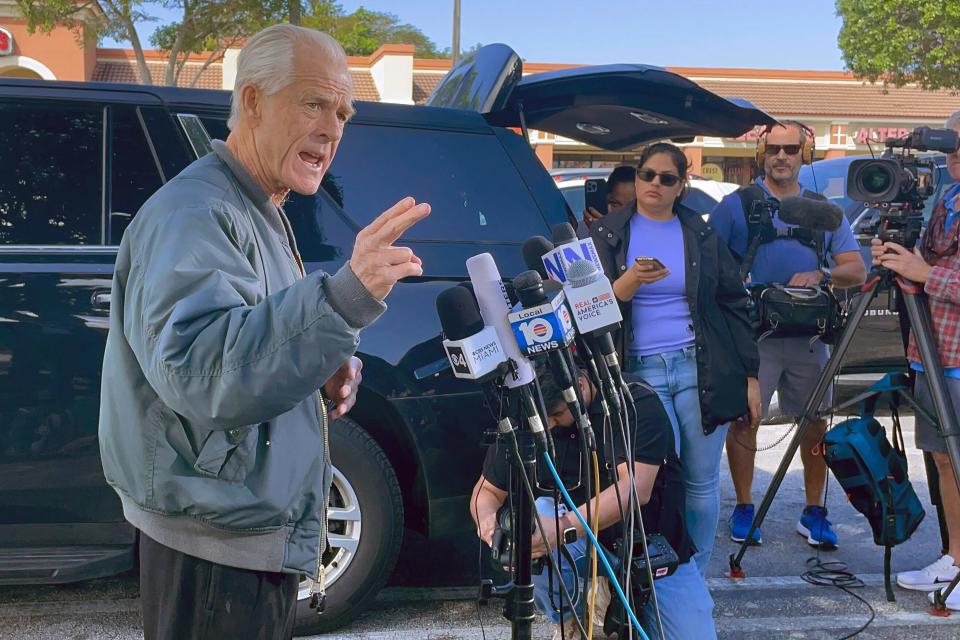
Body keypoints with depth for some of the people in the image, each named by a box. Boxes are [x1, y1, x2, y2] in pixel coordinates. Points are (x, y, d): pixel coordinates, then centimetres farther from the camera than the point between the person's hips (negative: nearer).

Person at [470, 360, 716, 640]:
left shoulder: (636, 401, -20)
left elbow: (635, 488, -32)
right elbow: (488, 489, 0)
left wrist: (565, 528, -45)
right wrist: (486, 518, -25)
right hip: (584, 544, 1)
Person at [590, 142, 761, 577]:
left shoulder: (703, 235, 12)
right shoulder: (608, 235, 8)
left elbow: (734, 305, 13)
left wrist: (749, 375, 8)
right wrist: (632, 280, -20)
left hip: (701, 369, 1)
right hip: (641, 371, -1)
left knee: (702, 482, 3)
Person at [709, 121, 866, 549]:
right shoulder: (736, 205, 4)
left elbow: (857, 271, 5)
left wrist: (820, 276, -14)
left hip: (808, 334, 3)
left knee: (814, 422, 6)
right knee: (743, 418, -1)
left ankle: (813, 512, 18)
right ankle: (744, 508, 13)